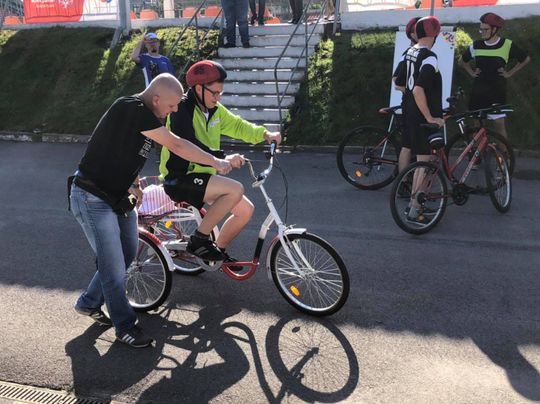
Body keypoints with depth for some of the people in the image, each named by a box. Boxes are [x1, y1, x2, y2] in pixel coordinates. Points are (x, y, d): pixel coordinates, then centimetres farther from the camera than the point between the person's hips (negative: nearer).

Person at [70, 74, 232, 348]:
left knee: (128, 253, 15)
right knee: (114, 265, -4)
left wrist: (132, 185, 5)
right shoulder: (131, 109, -23)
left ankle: (89, 303, 34)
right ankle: (125, 326, 13)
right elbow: (176, 145, -25)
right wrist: (215, 162, -17)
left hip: (117, 196, 9)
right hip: (92, 199, -9)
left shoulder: (144, 116, 5)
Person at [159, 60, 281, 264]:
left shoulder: (215, 110, 8)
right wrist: (223, 158, -38)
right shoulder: (183, 108, -16)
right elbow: (188, 147, -28)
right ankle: (199, 240, -14)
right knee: (235, 189, -26)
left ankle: (219, 250, 21)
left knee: (246, 209, 1)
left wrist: (265, 134, -4)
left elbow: (237, 125, 13)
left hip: (202, 174, 8)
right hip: (180, 178, -8)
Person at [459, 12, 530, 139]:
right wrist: (472, 72, 8)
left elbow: (526, 59, 8)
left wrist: (510, 73, 4)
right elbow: (463, 61, 20)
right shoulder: (476, 45, 2)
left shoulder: (507, 45, -5)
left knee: (499, 123, -1)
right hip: (478, 91, 2)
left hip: (497, 92, -2)